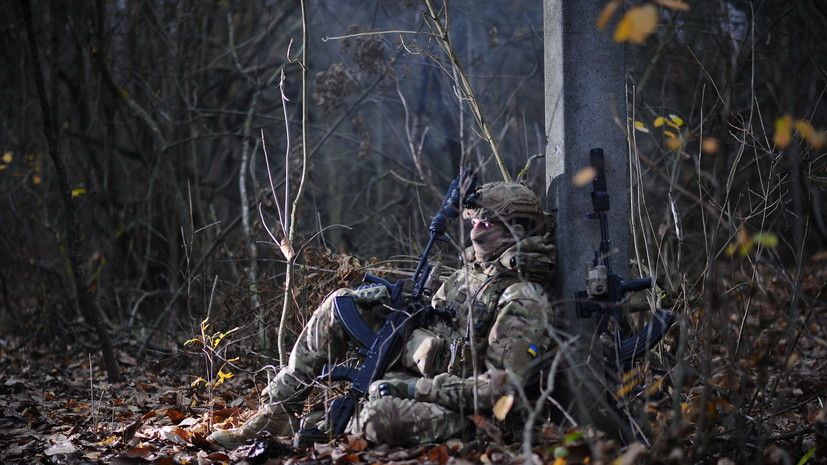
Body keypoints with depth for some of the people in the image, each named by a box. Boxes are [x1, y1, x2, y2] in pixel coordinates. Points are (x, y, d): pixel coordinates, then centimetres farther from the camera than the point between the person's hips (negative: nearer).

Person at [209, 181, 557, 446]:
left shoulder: (524, 300, -21)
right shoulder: (473, 269, 6)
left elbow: (501, 388, -27)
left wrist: (410, 388, -26)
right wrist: (392, 302, -2)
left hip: (458, 407, -9)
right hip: (422, 368, 9)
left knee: (379, 418, -40)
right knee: (340, 305, 2)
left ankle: (314, 429, -5)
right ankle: (276, 410, 3)